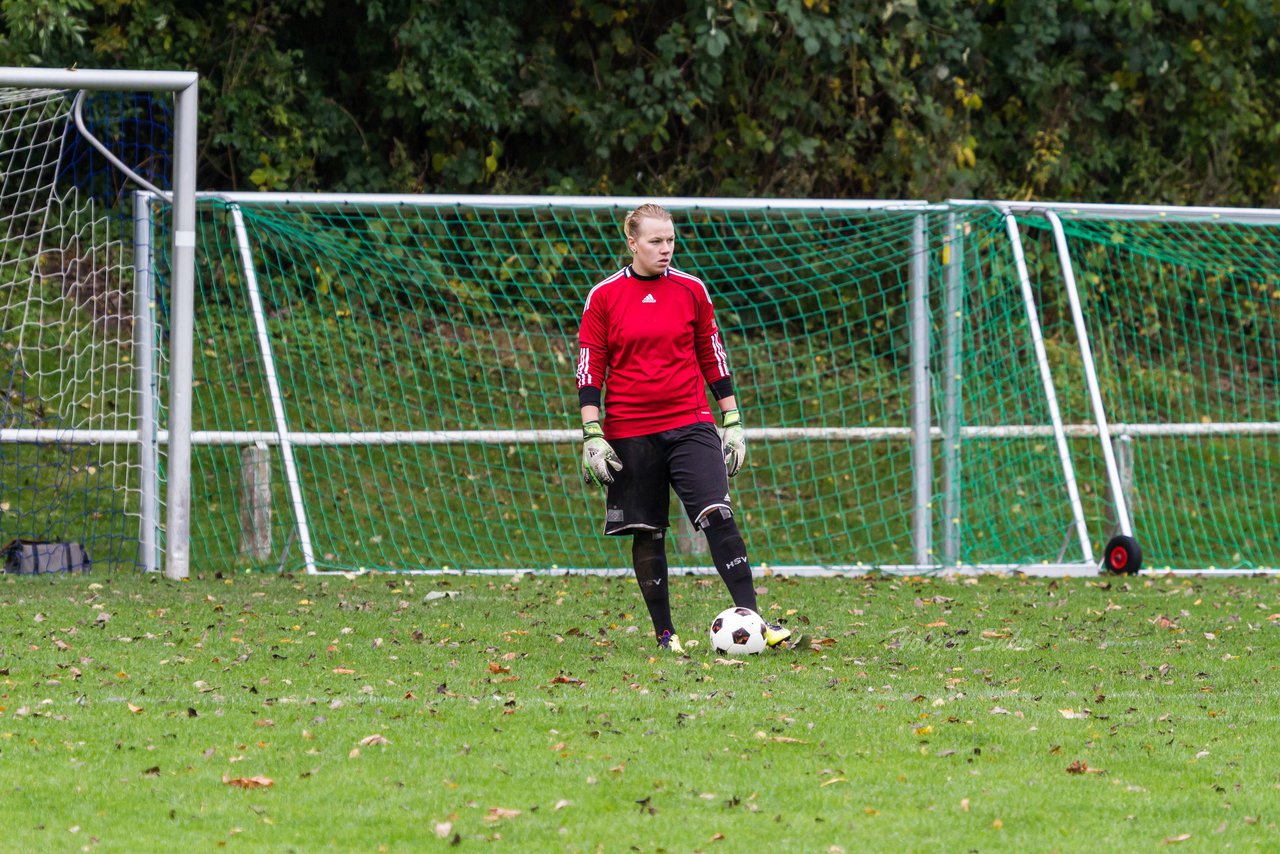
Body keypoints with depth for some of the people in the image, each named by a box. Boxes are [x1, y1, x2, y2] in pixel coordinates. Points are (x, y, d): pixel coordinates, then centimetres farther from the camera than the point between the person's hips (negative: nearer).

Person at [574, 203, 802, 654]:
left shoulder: (690, 290, 6)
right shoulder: (604, 296, 0)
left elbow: (713, 358, 13)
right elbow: (589, 370, 2)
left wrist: (732, 422, 10)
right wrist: (592, 436, -5)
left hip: (690, 424, 1)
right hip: (630, 431, -1)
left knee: (718, 514, -15)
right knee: (647, 533, 4)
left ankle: (752, 621, -18)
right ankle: (664, 633, 15)